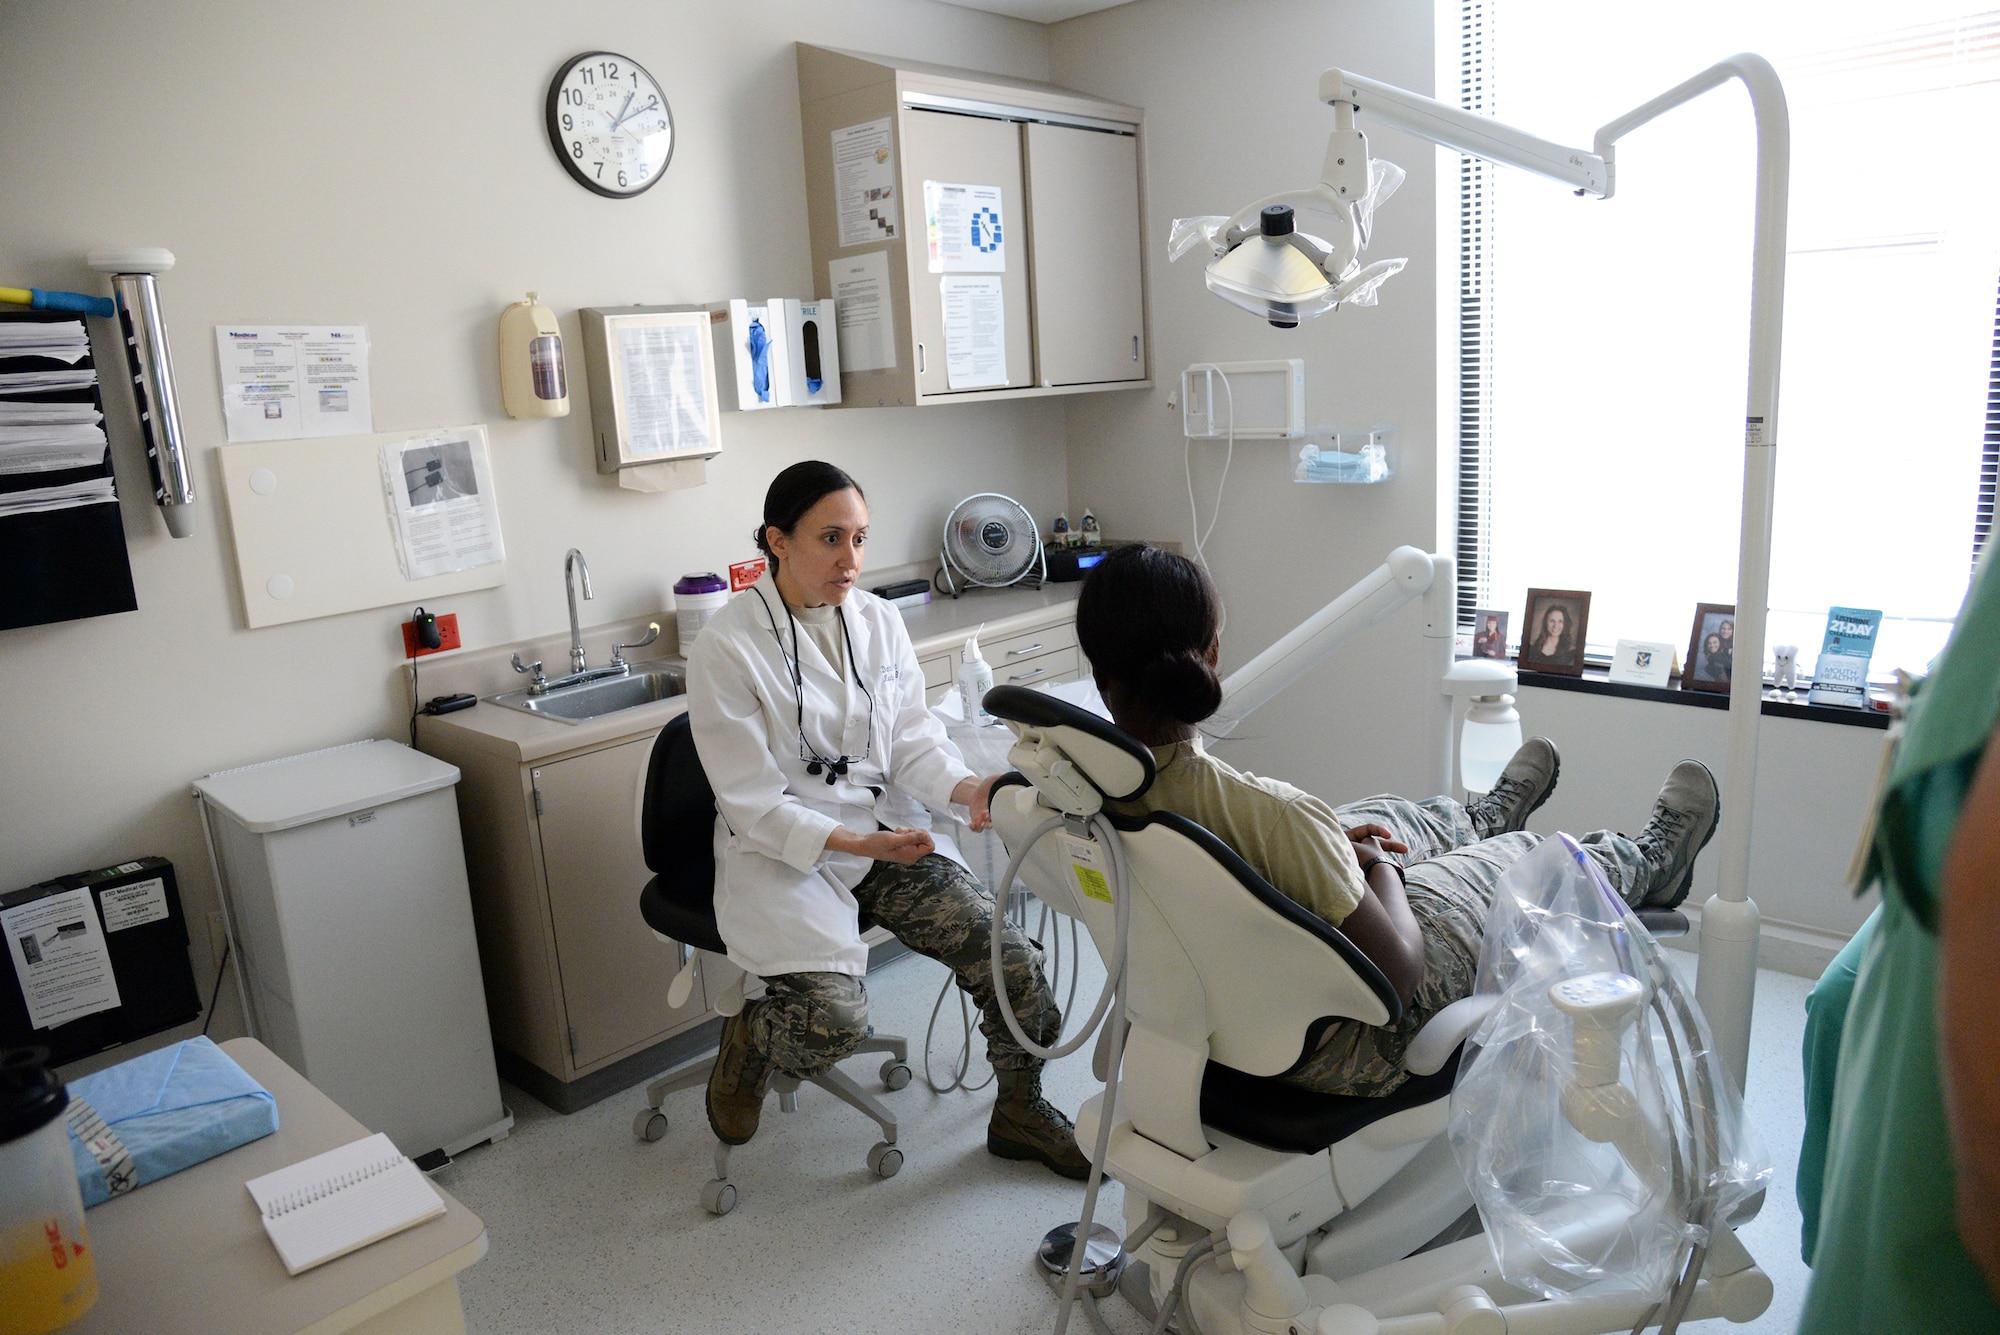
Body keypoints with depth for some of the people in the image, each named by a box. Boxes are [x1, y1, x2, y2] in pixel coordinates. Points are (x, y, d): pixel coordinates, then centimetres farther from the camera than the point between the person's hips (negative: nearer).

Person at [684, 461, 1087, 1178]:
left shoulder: (879, 620, 3)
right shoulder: (724, 648, -13)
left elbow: (911, 736, 4)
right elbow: (754, 801, -14)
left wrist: (968, 787, -18)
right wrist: (858, 844, -25)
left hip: (888, 832, 5)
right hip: (780, 852, -4)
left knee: (1015, 962, -11)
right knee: (835, 1015, -27)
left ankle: (1020, 1112, 17)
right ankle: (746, 1041, 10)